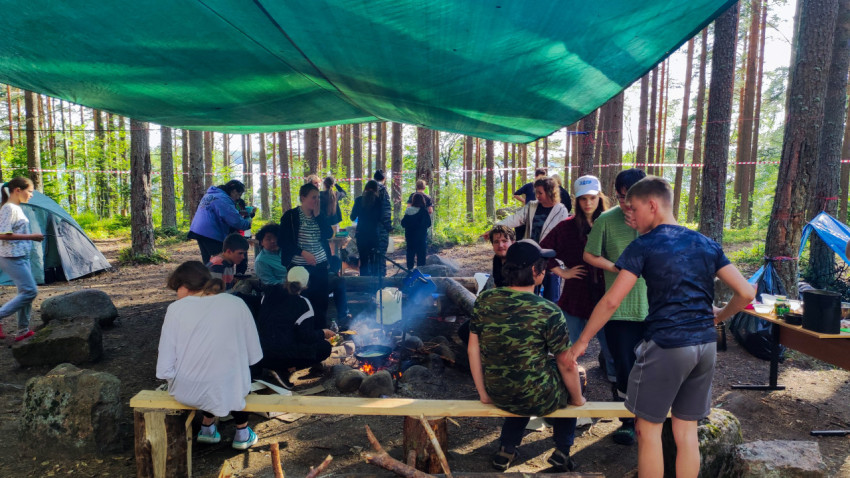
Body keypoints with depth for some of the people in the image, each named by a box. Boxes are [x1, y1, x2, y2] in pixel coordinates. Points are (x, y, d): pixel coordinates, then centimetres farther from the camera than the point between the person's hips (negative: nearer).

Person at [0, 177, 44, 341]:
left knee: (26, 292, 11)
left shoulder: (16, 208, 13)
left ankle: (23, 331, 18)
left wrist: (32, 237, 8)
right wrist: (31, 237, -18)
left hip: (22, 257, 10)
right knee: (30, 291, -12)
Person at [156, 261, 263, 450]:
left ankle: (207, 427, 36)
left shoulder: (176, 309, -8)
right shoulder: (236, 304, -6)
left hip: (185, 392, 1)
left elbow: (164, 369, -10)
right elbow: (253, 355, -2)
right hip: (227, 392, -1)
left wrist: (182, 377, 10)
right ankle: (242, 433, 37)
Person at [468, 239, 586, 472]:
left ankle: (506, 448, 31)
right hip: (539, 400, -4)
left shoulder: (484, 300, -10)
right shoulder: (549, 312, -21)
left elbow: (473, 349, -3)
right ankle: (562, 451, 30)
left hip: (498, 396, 4)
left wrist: (483, 393, 8)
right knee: (573, 376, 28)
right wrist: (577, 399, 7)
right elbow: (567, 366, -12)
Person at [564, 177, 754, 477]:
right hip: (705, 345, 6)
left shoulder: (643, 246, -7)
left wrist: (581, 342, -3)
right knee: (686, 431, 16)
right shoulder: (706, 244, 9)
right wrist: (719, 316, 23)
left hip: (666, 346, -6)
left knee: (648, 429, 9)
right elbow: (746, 293, 6)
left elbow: (611, 301, -11)